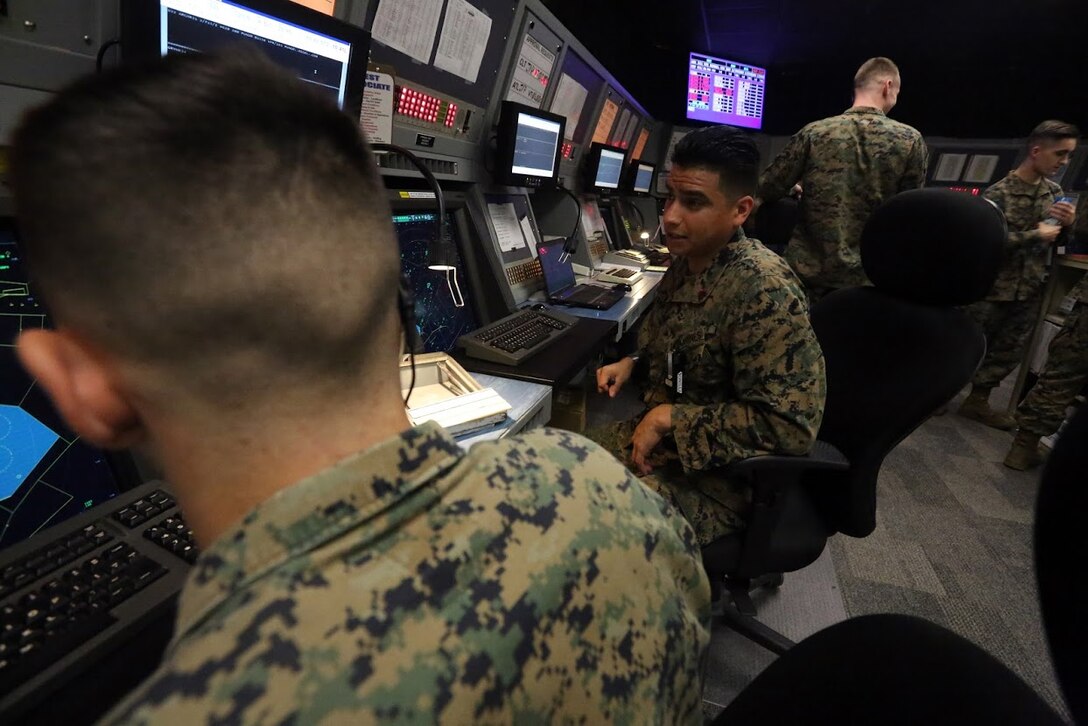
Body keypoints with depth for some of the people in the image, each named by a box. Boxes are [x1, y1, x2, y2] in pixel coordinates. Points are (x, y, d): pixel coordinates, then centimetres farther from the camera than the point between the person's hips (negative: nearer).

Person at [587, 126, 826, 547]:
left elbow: (789, 425, -26)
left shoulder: (764, 291, -25)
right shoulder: (687, 260, 1)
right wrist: (632, 366, 0)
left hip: (720, 475, -8)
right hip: (659, 435, 8)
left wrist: (669, 417, -24)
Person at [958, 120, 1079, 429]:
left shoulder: (1054, 192, 9)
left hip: (1029, 290, 7)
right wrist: (1036, 235, -17)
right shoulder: (998, 193, -11)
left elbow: (1056, 240, 16)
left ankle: (978, 401, 24)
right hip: (993, 287, -7)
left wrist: (1068, 223, -5)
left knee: (1008, 353, 12)